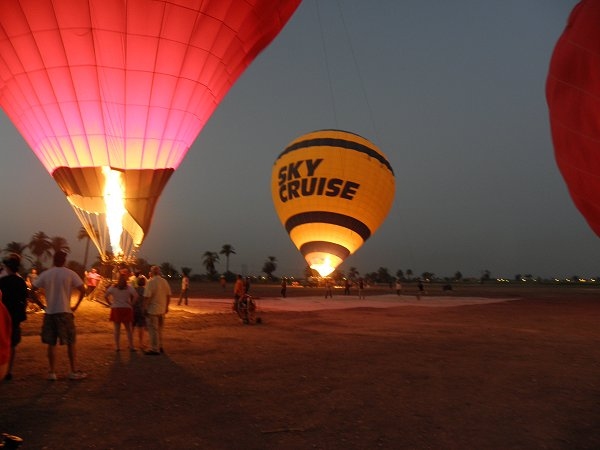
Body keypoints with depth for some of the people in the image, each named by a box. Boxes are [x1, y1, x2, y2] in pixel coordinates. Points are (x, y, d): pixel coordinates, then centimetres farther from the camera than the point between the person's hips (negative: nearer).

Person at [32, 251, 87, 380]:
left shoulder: (45, 274, 2)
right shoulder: (70, 274, -5)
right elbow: (83, 290, -10)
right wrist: (76, 306, 2)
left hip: (49, 312, 3)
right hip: (65, 312, -2)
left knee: (51, 343, 10)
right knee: (71, 342, 6)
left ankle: (52, 372, 14)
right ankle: (74, 371, 9)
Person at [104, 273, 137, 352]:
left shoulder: (113, 287, 0)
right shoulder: (129, 287, -7)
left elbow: (105, 296, -2)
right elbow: (135, 296, -19)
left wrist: (110, 303, 4)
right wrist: (131, 304, -8)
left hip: (116, 309, 1)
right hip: (126, 309, -1)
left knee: (117, 329, 10)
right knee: (128, 329, 9)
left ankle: (117, 346, 13)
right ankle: (131, 346, 8)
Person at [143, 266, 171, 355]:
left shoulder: (150, 282, -16)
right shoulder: (165, 281, 4)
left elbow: (147, 297, -20)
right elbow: (168, 295, 9)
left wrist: (146, 307, -10)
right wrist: (166, 306, 18)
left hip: (153, 310, -7)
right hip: (162, 309, 7)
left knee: (153, 330, 3)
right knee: (159, 329, 19)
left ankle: (154, 349, 7)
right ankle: (160, 347, 27)